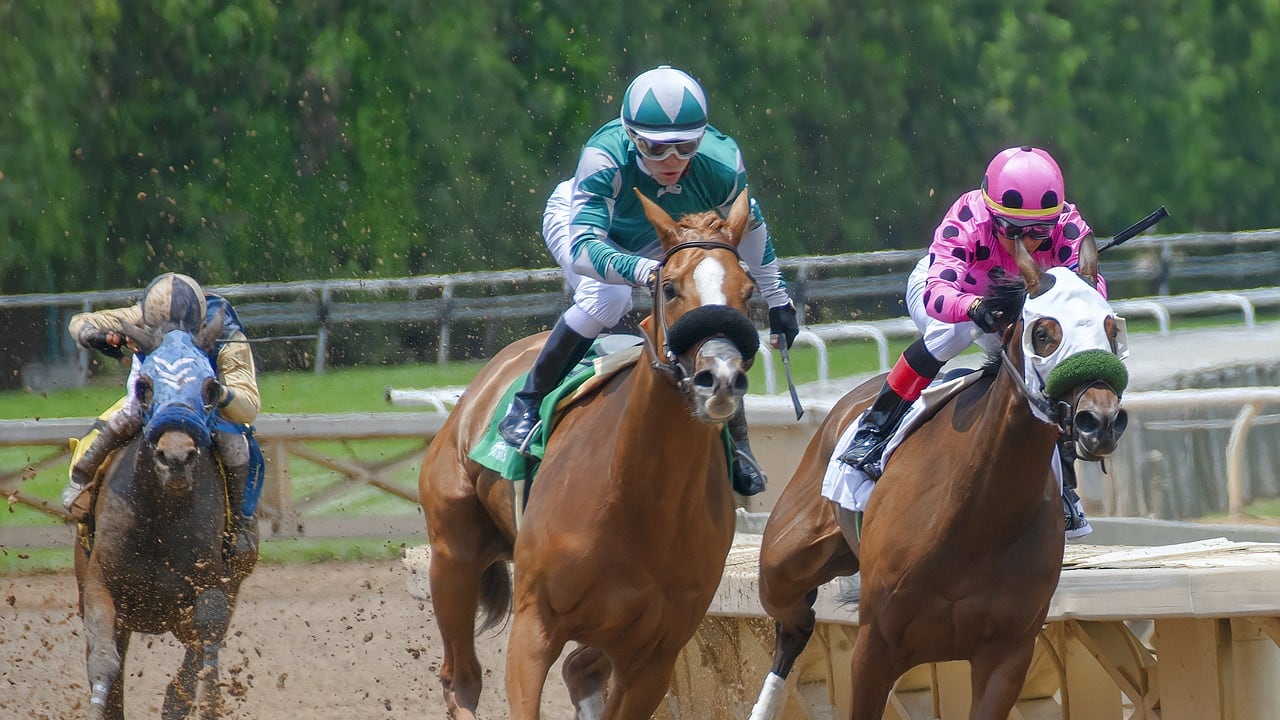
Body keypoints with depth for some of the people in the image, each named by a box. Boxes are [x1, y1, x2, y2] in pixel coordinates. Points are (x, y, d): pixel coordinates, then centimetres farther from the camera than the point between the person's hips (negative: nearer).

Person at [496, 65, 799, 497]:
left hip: (663, 240, 4)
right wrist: (641, 271, -71)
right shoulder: (605, 158, -45)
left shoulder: (722, 165, -35)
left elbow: (749, 229, -12)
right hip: (578, 218, -3)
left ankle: (735, 440, 9)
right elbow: (583, 248, -52)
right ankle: (528, 403, -14)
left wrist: (778, 301, 0)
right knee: (607, 300, -31)